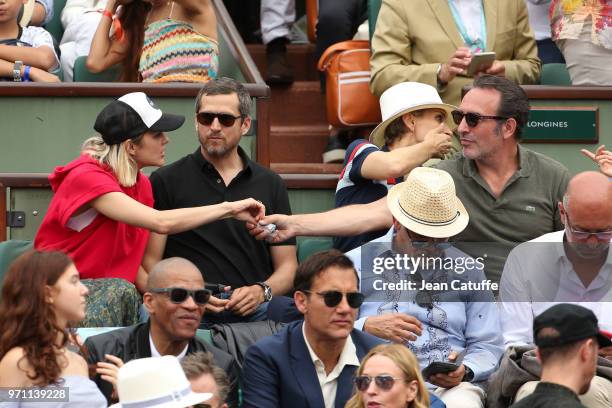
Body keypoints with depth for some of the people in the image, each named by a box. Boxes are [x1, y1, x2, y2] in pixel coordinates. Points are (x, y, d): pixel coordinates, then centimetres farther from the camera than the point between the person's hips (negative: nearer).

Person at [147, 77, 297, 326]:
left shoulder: (270, 184, 19)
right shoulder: (165, 182, 10)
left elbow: (287, 265, 19)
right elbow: (149, 263, 4)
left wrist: (262, 291, -3)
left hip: (253, 313, 2)